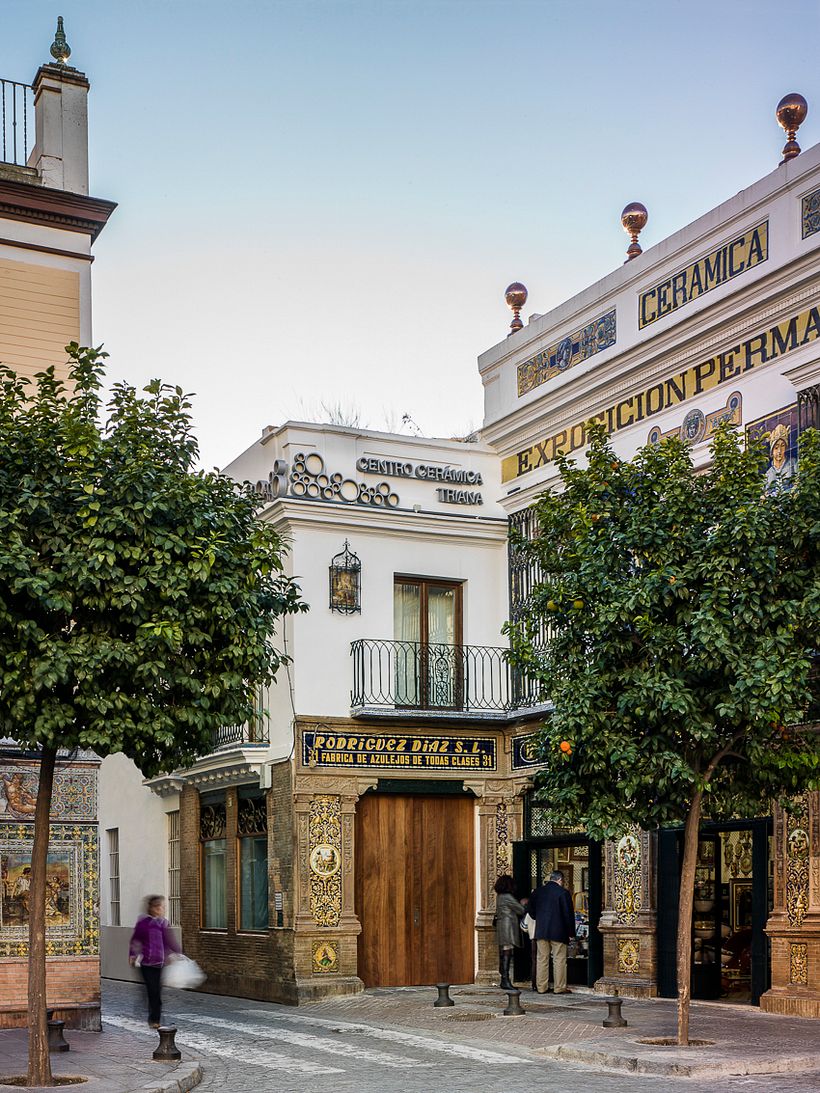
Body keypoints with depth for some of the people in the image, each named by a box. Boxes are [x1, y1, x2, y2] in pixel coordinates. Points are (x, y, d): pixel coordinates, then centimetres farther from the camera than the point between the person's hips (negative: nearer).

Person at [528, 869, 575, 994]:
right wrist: (571, 932, -1)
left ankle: (541, 987, 10)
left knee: (542, 959, 9)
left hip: (541, 931, 5)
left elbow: (531, 910, 14)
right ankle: (559, 987, 3)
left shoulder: (537, 891, 6)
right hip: (558, 931, -4)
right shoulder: (563, 893, -9)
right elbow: (568, 914, -9)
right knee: (559, 959, 2)